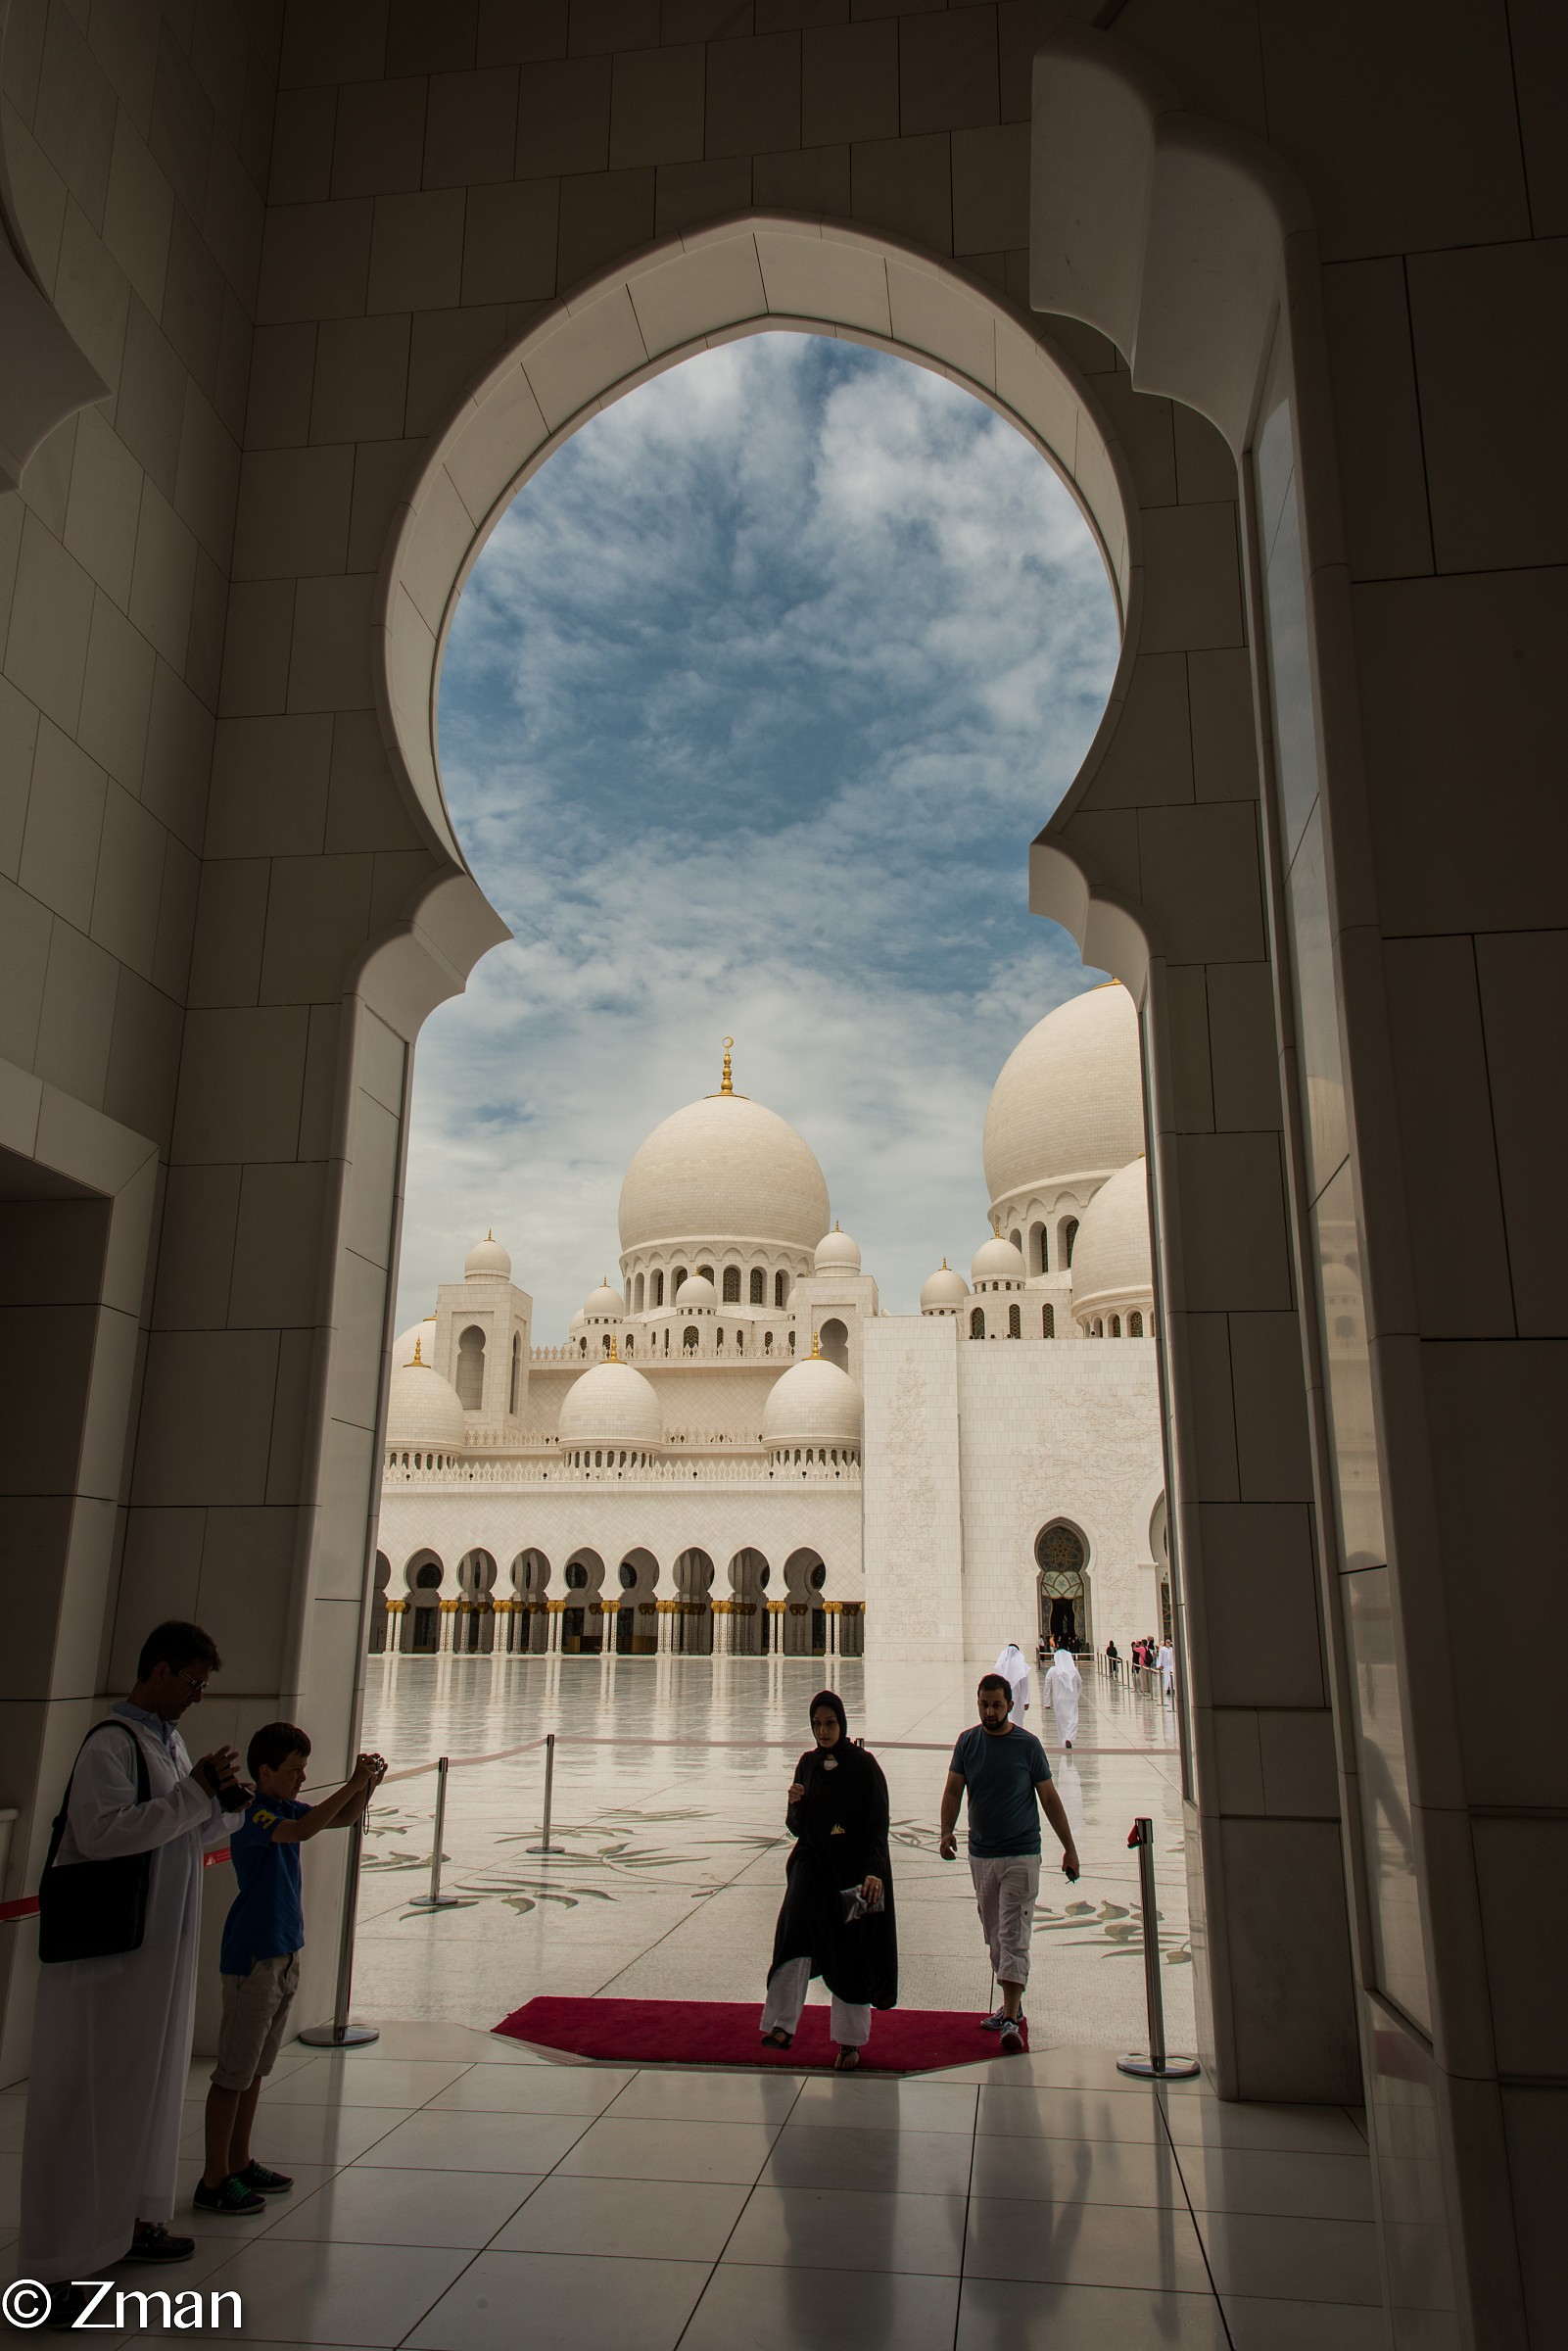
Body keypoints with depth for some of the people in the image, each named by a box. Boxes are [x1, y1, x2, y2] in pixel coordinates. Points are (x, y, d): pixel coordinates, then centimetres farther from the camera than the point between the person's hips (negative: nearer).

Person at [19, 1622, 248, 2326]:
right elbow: (102, 1831, -31)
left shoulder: (168, 1741, 11)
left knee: (151, 2083, 19)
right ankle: (50, 2267, 9)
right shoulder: (111, 1742, -17)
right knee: (86, 2100, -1)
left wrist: (225, 1807, -2)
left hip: (159, 1949, 9)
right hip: (107, 1951, -9)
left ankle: (132, 2220, 35)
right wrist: (195, 1792, -27)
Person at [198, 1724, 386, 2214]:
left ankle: (239, 2162, 27)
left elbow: (345, 1818, 14)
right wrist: (353, 1783, -34)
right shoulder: (251, 1815, -19)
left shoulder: (287, 1808, 7)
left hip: (285, 1954, 9)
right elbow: (304, 1830, -36)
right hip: (252, 1958, -9)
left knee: (257, 2068, 17)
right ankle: (214, 2180, 9)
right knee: (234, 2072, 0)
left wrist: (367, 1785, -5)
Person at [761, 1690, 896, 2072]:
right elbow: (797, 1828, 10)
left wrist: (874, 1871, -21)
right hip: (812, 1862, 3)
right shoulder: (808, 1763, 6)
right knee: (795, 1934, -19)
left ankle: (850, 2040, 19)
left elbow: (878, 1824, -9)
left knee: (851, 1954, 4)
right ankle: (782, 2026, -17)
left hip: (854, 1869, -3)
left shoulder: (863, 1765, -7)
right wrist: (795, 1804, -12)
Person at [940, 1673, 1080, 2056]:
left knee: (1013, 1936, -9)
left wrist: (1069, 1848, -1)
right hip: (980, 1854, 4)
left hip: (1021, 1855, -4)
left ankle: (1011, 2021, -9)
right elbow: (953, 1790, 1)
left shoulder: (1028, 1745, -6)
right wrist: (947, 1831, -16)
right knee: (994, 1936, 13)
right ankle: (1012, 2005, 26)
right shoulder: (967, 1742, 1)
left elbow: (1049, 1798, 0)